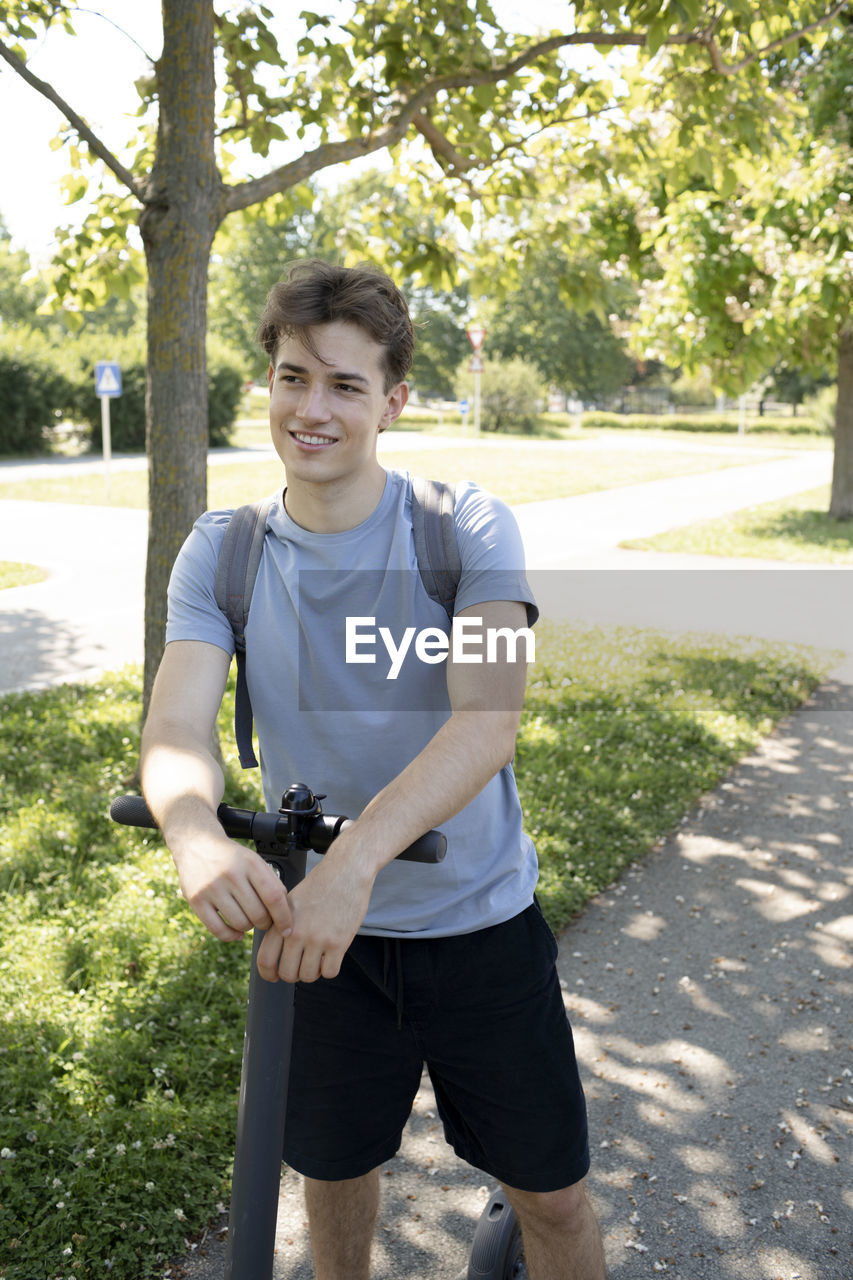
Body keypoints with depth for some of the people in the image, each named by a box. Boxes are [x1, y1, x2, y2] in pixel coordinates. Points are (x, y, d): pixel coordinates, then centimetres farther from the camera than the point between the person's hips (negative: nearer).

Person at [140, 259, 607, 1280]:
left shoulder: (468, 529, -14)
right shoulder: (219, 554, -6)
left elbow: (487, 722, -28)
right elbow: (176, 726, -19)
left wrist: (354, 857, -44)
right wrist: (195, 833, -43)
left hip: (479, 920, -2)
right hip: (322, 926, 2)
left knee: (552, 1194, 10)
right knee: (333, 1176, 20)